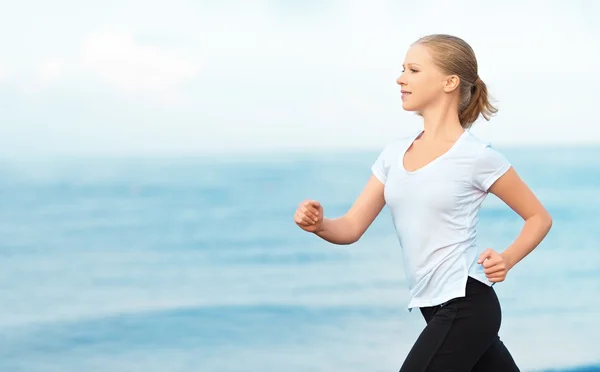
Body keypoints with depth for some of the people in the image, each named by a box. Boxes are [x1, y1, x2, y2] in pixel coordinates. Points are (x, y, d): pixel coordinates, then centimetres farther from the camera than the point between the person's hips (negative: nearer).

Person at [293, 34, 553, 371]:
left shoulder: (477, 156, -8)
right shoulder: (395, 153, 9)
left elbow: (539, 218, 1)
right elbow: (352, 227, 6)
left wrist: (507, 259, -15)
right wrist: (318, 224, -15)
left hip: (466, 306, -7)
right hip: (434, 308, 7)